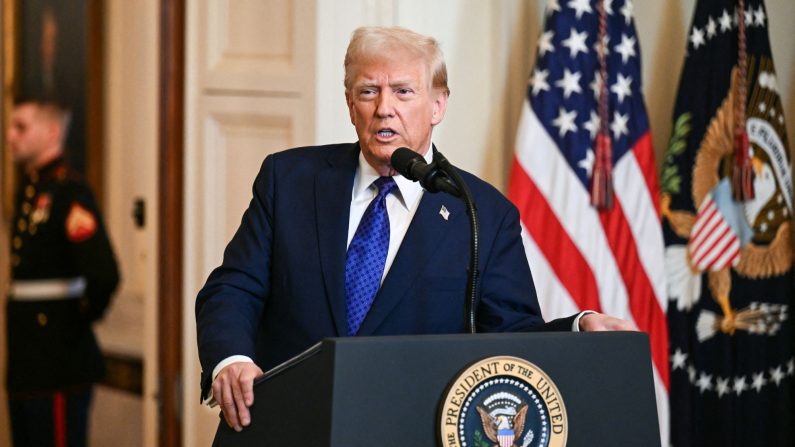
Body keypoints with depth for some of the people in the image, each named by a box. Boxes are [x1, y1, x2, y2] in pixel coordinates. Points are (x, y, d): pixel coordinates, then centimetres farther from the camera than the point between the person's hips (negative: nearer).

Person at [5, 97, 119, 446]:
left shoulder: (67, 191, -16)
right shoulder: (29, 188, 13)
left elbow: (104, 274, -27)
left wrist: (80, 320, -13)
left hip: (58, 364, -9)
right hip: (26, 363, 9)